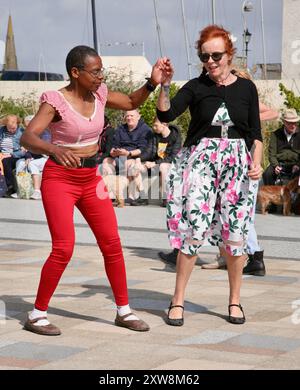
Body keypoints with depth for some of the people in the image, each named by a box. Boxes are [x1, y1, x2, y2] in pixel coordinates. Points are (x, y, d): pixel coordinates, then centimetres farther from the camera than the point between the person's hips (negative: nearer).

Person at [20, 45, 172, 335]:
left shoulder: (99, 94, 1)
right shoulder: (56, 102, -17)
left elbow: (131, 103, 19)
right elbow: (27, 138, -28)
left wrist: (152, 83, 0)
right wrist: (54, 149, -48)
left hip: (91, 179, 6)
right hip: (59, 178, -6)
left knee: (112, 243, 4)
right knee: (63, 248, -14)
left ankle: (123, 310, 16)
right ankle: (37, 314, 2)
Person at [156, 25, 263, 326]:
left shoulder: (246, 88, 6)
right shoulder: (196, 87, 1)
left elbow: (256, 133, 9)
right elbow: (166, 114, -11)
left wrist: (257, 162, -6)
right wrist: (164, 85, -25)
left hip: (237, 164, 2)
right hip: (200, 160, -1)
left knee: (235, 233, 2)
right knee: (193, 230, -8)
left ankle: (235, 300, 16)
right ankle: (178, 299, 1)